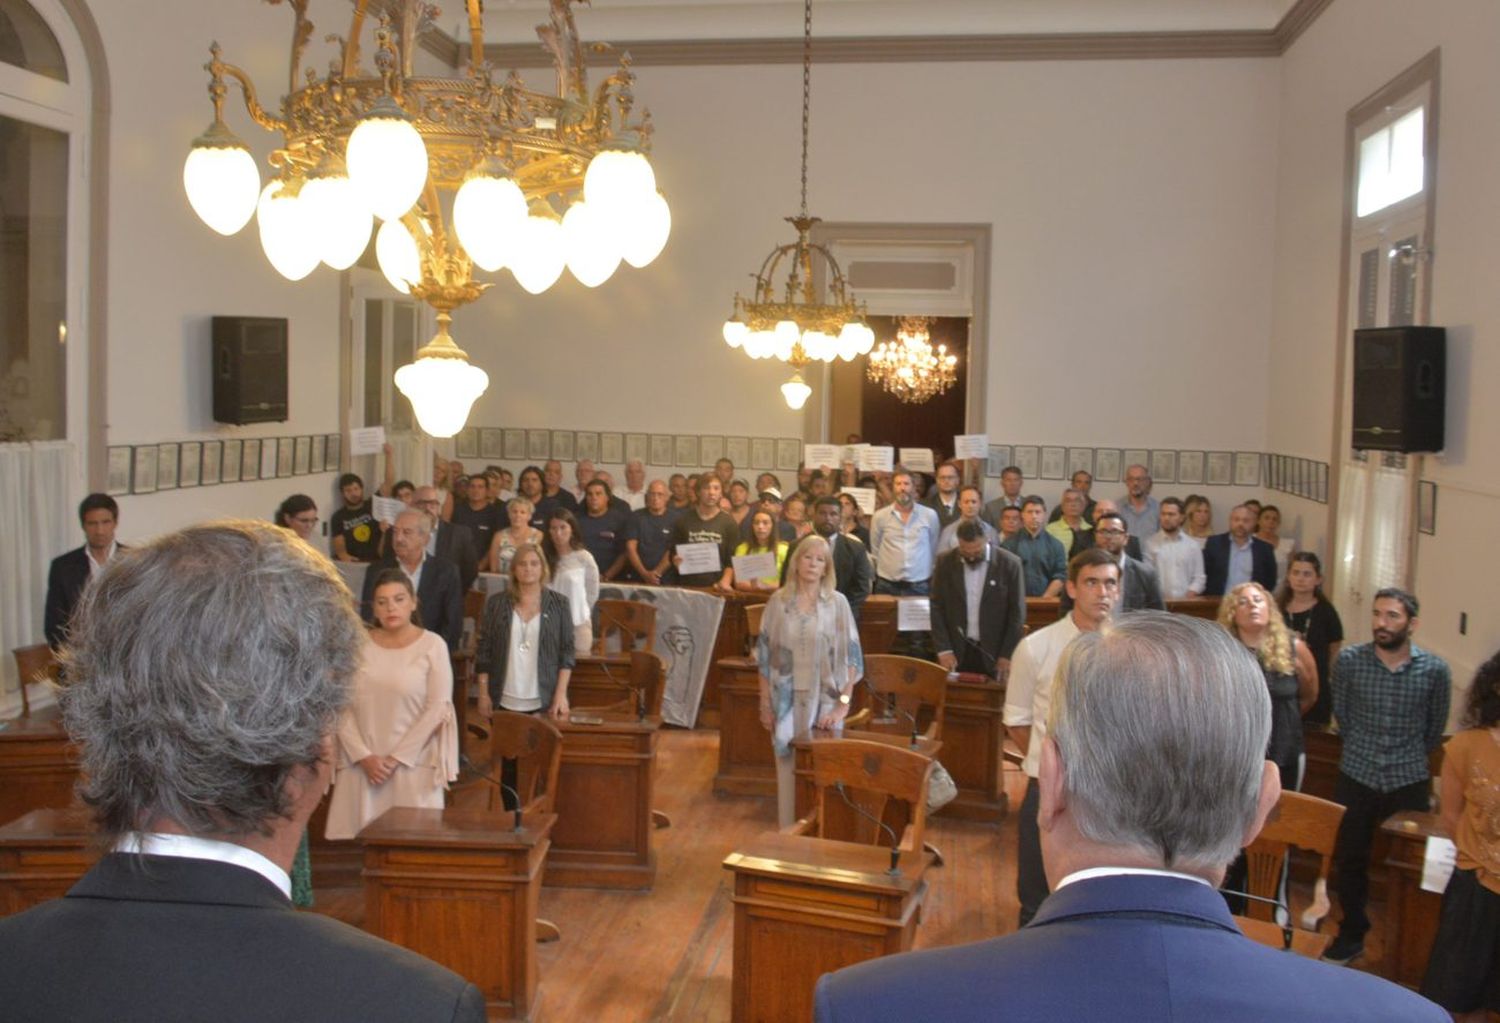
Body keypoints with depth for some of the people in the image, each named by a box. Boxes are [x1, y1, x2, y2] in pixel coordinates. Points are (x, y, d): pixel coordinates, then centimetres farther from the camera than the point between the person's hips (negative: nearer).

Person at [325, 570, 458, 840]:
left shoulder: (432, 645, -3)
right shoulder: (357, 645, 4)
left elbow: (437, 709, -6)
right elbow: (341, 707, 2)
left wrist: (397, 758, -9)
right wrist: (364, 756, -7)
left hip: (413, 764, -2)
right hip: (361, 765, 2)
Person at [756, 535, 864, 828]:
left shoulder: (837, 603, -3)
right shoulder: (778, 601, 1)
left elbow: (851, 656, -4)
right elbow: (765, 654, 5)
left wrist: (843, 703, -10)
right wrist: (765, 703, 2)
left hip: (825, 701, -1)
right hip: (787, 701, 1)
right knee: (789, 769, 6)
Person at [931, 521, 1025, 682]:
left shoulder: (1009, 564, -6)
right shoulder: (945, 562, -1)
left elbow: (1017, 613, -3)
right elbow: (937, 608, 2)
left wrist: (1007, 656, -6)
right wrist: (943, 650, -6)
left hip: (994, 653, -1)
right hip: (956, 652, 2)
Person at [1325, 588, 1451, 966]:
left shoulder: (1435, 670, -8)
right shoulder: (1349, 661, -8)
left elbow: (1435, 726, 9)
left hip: (1410, 782, -1)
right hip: (1356, 778, 1)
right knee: (1349, 860, 9)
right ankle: (1352, 935, 27)